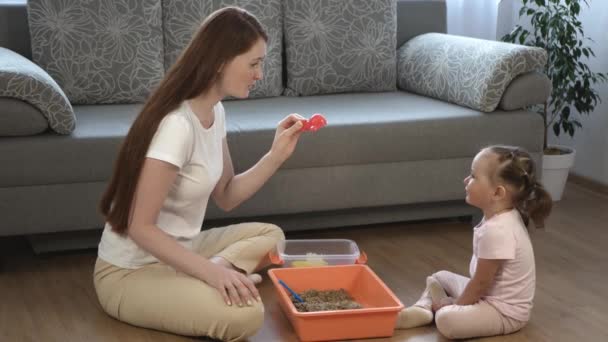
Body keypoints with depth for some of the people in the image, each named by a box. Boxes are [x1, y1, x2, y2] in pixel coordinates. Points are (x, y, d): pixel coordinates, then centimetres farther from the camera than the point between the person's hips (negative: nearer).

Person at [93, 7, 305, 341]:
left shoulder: (215, 112, 3)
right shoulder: (177, 125, -25)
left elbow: (226, 196, 10)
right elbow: (140, 228, -24)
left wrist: (277, 155, -1)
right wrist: (211, 271, -31)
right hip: (131, 271, -10)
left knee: (270, 235, 16)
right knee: (246, 314, -32)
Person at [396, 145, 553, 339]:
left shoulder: (496, 231, -30)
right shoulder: (503, 216, 2)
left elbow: (480, 283, -22)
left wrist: (455, 306, -8)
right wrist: (457, 303, 13)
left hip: (505, 310, -10)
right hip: (491, 294, 10)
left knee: (446, 320, -31)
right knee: (440, 277, 22)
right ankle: (422, 309, 0)